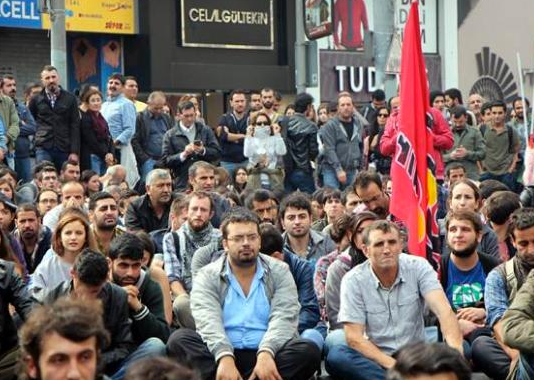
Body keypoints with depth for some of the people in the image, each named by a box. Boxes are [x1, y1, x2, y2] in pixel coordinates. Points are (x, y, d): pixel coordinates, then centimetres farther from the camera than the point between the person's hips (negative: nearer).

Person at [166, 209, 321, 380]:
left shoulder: (279, 272, 8)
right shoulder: (207, 276, 6)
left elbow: (284, 317, -7)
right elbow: (208, 321, -11)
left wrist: (266, 353, -27)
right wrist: (225, 357, -31)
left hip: (267, 355, 0)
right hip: (220, 355, 0)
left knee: (309, 351, -27)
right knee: (179, 340, -25)